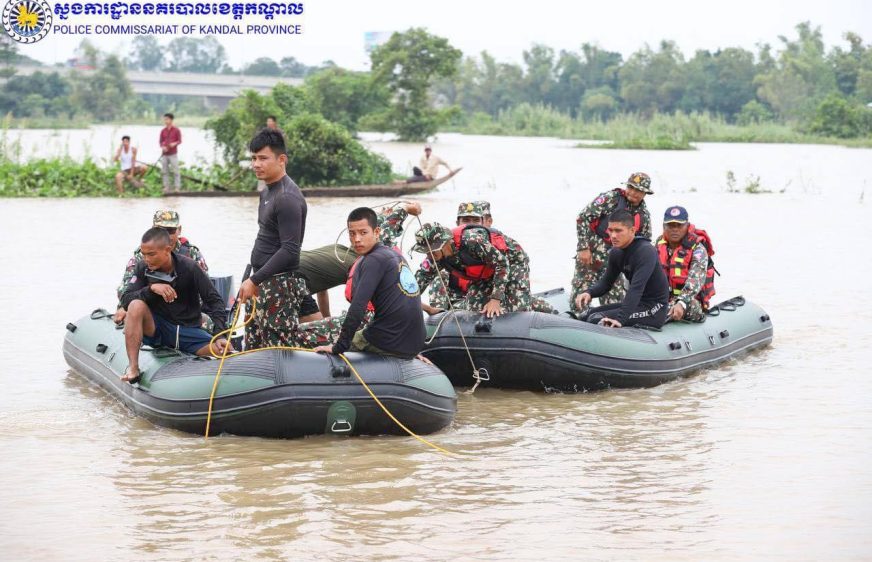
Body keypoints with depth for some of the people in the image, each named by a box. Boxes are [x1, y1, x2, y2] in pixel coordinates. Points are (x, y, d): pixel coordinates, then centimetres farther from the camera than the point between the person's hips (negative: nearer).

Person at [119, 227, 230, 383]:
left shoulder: (189, 268, -12)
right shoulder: (143, 268, -6)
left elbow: (214, 301, -8)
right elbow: (125, 301, -11)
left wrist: (221, 334, -20)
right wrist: (151, 288, -28)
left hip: (188, 330, -1)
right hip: (156, 328, 2)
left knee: (225, 352, -26)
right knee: (136, 305, -31)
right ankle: (133, 368, -29)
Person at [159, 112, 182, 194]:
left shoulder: (176, 130, -2)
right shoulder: (163, 131, 8)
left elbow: (179, 141, -1)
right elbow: (161, 142, 11)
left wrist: (174, 143, -21)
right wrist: (163, 147, -10)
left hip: (173, 154, -4)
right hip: (165, 154, 4)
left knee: (175, 171, -5)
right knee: (164, 171, 3)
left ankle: (177, 187, -2)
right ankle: (166, 187, 8)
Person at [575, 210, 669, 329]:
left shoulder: (646, 251, -21)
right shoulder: (616, 252, 5)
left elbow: (636, 288, -31)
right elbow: (606, 281, 11)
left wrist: (620, 319, -40)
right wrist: (588, 292, -12)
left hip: (654, 310, -9)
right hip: (638, 303, 9)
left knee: (597, 319, -22)